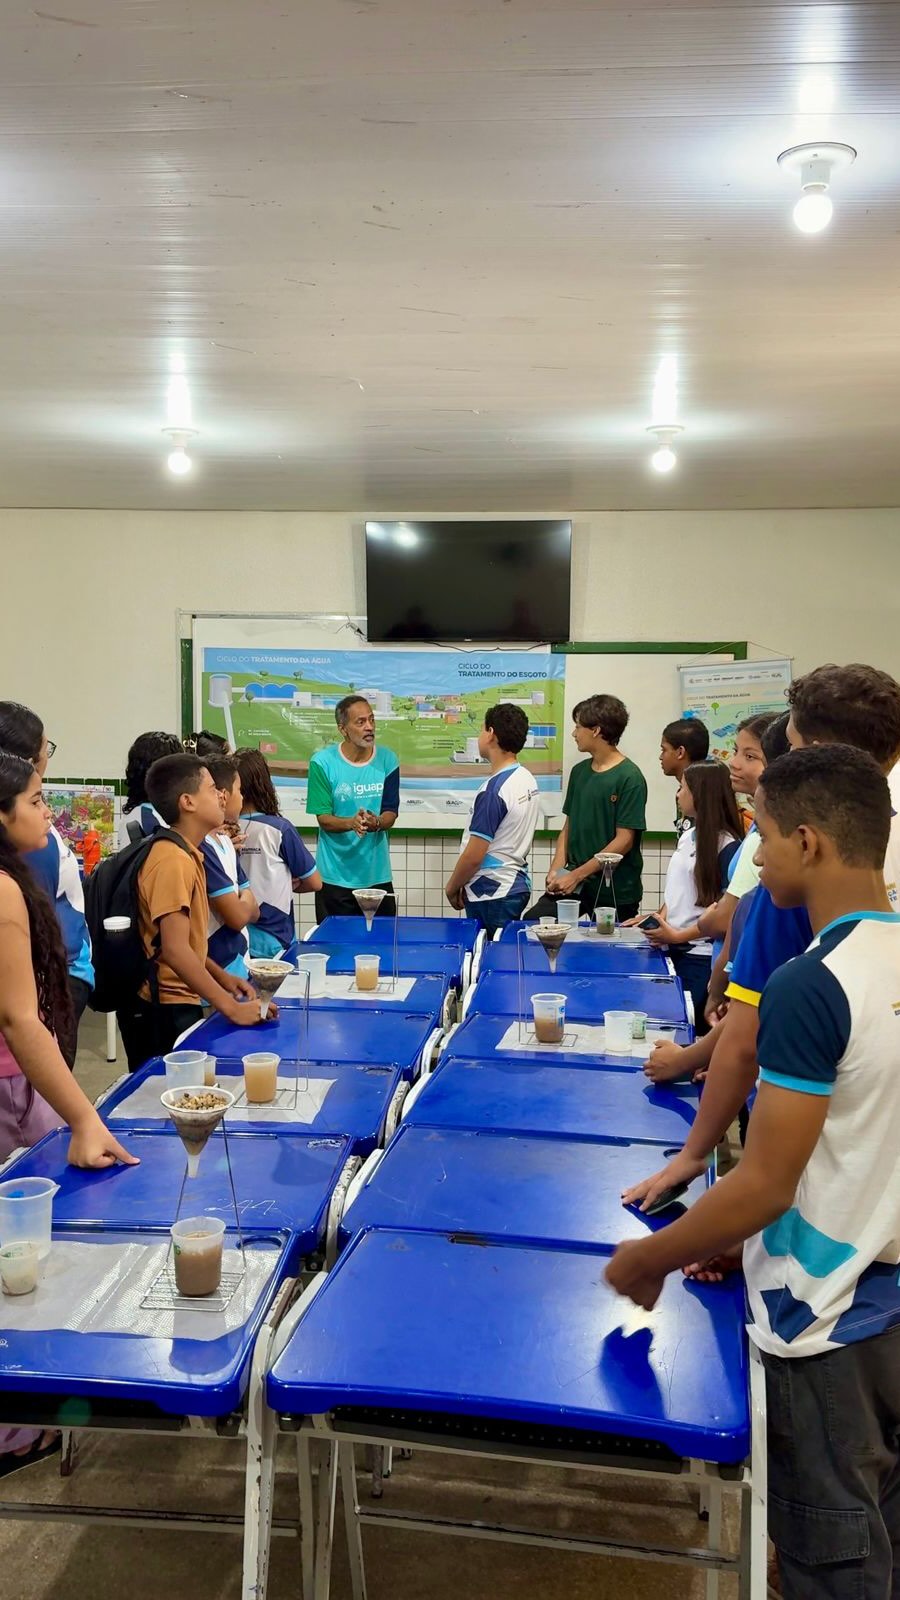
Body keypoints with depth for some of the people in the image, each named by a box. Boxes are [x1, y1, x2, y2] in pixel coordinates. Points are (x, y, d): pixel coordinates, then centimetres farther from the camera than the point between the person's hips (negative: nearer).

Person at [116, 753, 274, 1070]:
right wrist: (231, 1007, -24)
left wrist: (221, 977, 10)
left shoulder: (185, 854, 11)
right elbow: (175, 950, -26)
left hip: (179, 1004, 10)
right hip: (164, 1010, -10)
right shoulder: (173, 860, -20)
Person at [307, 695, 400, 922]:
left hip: (377, 875, 2)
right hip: (335, 877, -2)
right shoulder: (322, 762, -6)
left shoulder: (387, 760, 1)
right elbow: (323, 819, -7)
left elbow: (391, 814, 1)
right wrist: (351, 823, -27)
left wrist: (376, 823, -23)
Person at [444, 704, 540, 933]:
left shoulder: (493, 790, -21)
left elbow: (473, 856, -20)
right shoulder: (528, 779, 6)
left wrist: (452, 888, -2)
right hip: (517, 885, 9)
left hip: (492, 896, -9)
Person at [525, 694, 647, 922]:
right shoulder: (579, 771, 9)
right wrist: (556, 870, -1)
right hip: (574, 882, 5)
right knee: (532, 922, -11)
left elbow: (624, 840, -15)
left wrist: (576, 875, -15)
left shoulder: (630, 778, -12)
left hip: (615, 890, -5)